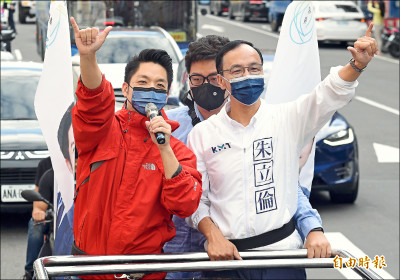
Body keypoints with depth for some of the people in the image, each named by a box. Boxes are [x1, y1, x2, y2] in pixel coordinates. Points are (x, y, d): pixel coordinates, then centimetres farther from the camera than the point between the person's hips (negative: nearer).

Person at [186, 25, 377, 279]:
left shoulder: (287, 119, 2)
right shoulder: (202, 134, 4)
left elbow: (330, 95, -14)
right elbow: (196, 200, 4)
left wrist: (357, 65, -33)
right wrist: (213, 236, -12)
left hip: (283, 250, 0)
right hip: (227, 258, 0)